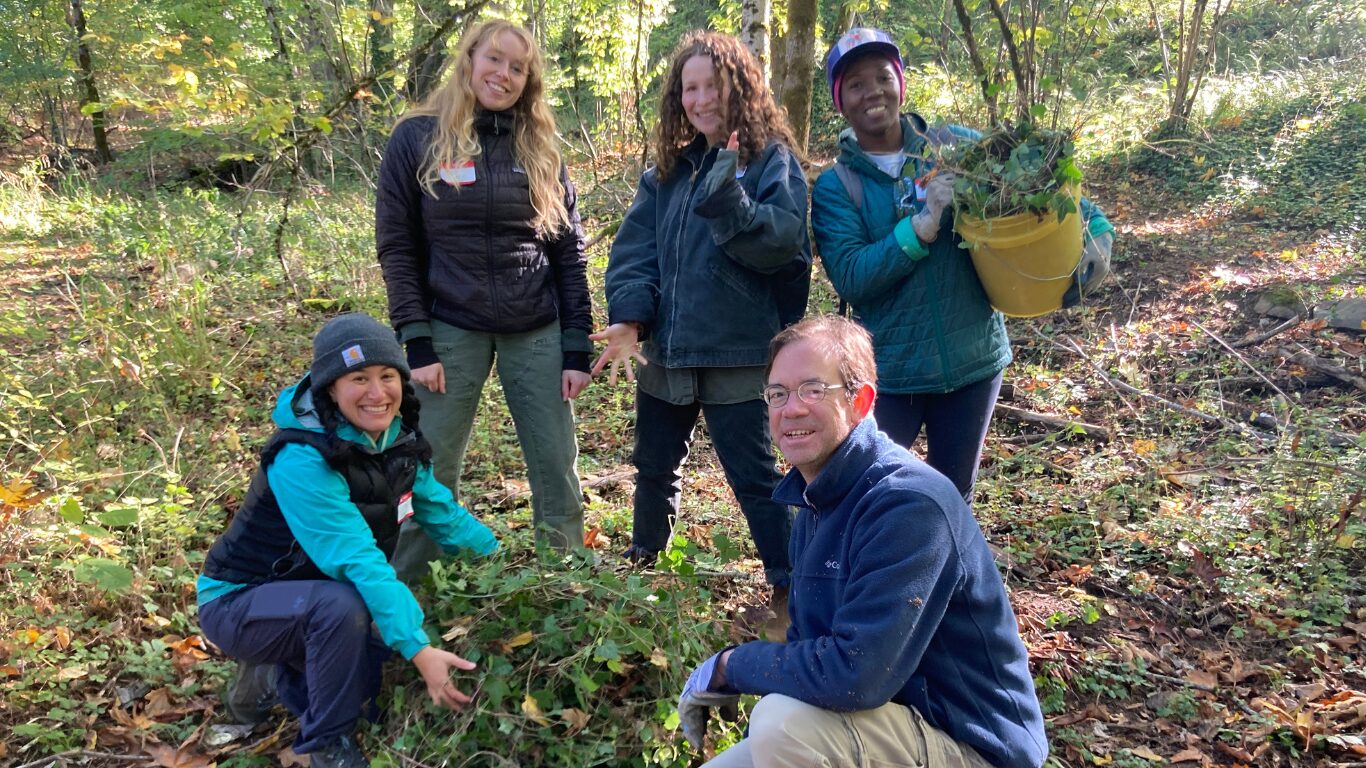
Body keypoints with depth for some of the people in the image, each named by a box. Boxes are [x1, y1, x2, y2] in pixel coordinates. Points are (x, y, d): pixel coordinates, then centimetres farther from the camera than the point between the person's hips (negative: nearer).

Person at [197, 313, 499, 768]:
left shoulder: (398, 440, -8)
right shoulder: (303, 460, -32)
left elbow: (440, 512, 5)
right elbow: (357, 562, -38)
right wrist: (418, 648, -43)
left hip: (313, 604, 8)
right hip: (238, 603, -7)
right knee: (342, 604, -34)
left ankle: (274, 677, 19)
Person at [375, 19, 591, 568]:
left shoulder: (540, 150, 7)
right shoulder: (418, 138, 0)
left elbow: (570, 254, 6)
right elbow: (396, 247, -1)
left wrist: (578, 348, 0)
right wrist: (416, 342, -9)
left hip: (537, 334, 2)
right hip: (452, 330, -2)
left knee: (558, 472, 6)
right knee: (431, 475, 4)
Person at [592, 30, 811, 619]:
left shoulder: (772, 161, -5)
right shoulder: (668, 169, 11)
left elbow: (781, 240, -20)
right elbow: (634, 249, 3)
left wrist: (726, 198, -33)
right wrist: (629, 316, -12)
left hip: (735, 356, -6)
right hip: (665, 351, 7)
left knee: (753, 476, -1)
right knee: (654, 466, 21)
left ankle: (790, 588, 13)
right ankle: (643, 563, 43)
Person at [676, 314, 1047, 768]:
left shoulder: (908, 505, -26)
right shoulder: (816, 501, 3)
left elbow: (856, 676, -32)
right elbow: (811, 645, 11)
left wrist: (729, 666, -18)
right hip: (888, 716, 8)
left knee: (783, 720, -29)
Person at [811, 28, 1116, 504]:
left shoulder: (956, 146, 0)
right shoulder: (835, 187, -5)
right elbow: (849, 278, -17)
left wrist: (1095, 226, -6)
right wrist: (922, 225, -24)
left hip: (973, 360, 3)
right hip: (887, 372, -2)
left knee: (953, 500, 18)